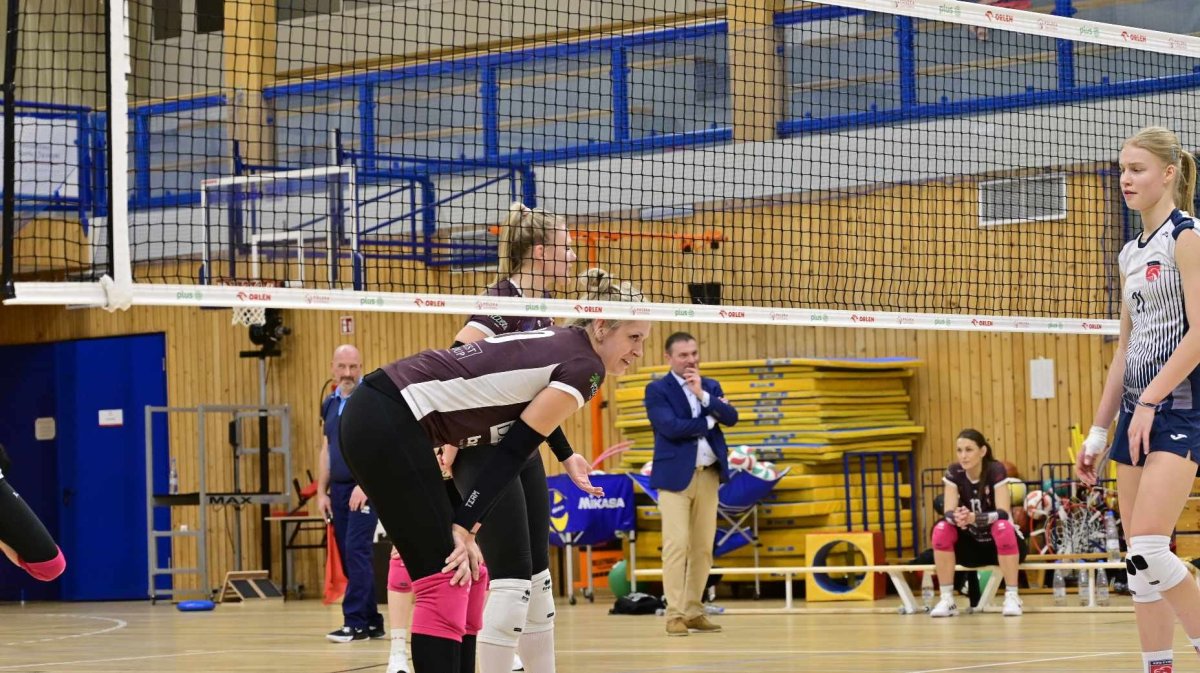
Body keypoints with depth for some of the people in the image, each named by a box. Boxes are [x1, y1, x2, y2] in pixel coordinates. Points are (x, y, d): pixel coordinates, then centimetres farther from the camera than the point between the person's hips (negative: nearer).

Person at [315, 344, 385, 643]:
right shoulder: (329, 404, 14)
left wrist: (365, 485, -19)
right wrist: (321, 492, 11)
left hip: (365, 487, -7)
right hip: (338, 488, 7)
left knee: (356, 551, -13)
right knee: (348, 556, 7)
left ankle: (355, 622, -12)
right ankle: (371, 622, 13)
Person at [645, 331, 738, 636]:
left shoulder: (711, 386, 14)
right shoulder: (657, 390, -2)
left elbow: (731, 417, -1)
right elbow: (670, 427, -16)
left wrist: (703, 395, -12)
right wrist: (709, 420, -6)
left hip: (709, 474, 5)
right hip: (676, 475, -5)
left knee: (703, 547, 6)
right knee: (676, 545, -10)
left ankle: (694, 610, 12)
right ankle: (674, 614, -8)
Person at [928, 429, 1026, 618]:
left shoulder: (996, 470, -18)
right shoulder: (953, 473, -8)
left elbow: (1003, 513, -27)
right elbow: (948, 512, -16)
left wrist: (974, 517, -46)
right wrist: (957, 517, -41)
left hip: (1001, 545, -4)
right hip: (972, 545, 4)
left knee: (1003, 526, -36)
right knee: (941, 529, -22)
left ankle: (1012, 597, -27)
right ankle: (947, 599, -18)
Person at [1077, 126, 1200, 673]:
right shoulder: (1131, 253, 17)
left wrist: (1150, 401, -19)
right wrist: (1099, 430, 16)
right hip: (1138, 409, 8)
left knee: (1148, 551, -19)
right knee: (1137, 557, 4)